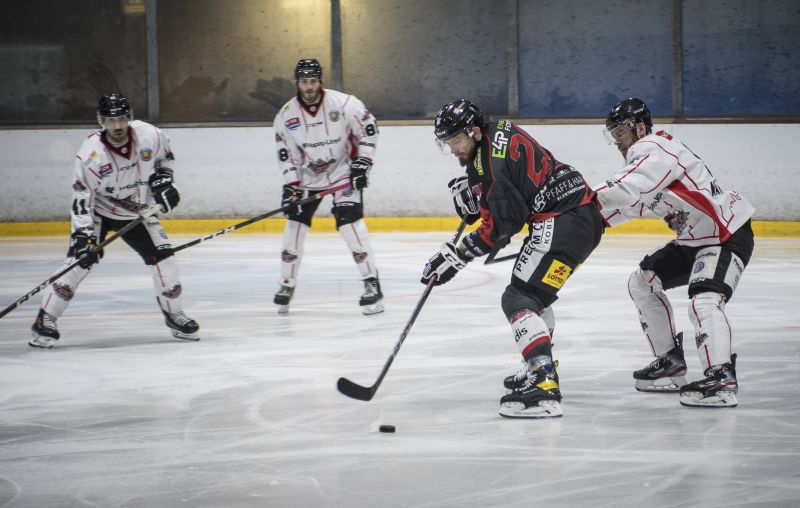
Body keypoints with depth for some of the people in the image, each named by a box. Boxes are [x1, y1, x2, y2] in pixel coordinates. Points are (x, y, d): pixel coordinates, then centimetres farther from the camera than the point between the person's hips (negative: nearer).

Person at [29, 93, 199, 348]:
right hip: (98, 211, -4)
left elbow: (165, 157, 6)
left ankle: (173, 313, 18)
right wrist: (84, 234, -32)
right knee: (80, 259, -19)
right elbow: (81, 198, -24)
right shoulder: (91, 153, -27)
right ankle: (45, 320, -15)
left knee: (163, 257, -3)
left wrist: (163, 180, -8)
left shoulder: (149, 135, -18)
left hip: (137, 212, 4)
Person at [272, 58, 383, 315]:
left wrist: (362, 162, -11)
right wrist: (291, 186, -12)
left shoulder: (344, 103, -18)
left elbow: (368, 128, -7)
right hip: (307, 176, 3)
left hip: (343, 172, -3)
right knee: (295, 225, -1)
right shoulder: (286, 116, -10)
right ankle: (286, 284, 13)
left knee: (350, 223, -18)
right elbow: (287, 155, -4)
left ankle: (372, 283, -14)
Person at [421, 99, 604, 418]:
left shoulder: (491, 161, -17)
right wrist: (470, 191, 7)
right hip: (582, 214, 11)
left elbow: (502, 223, -20)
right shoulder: (499, 132, 13)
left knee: (519, 299, -17)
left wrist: (457, 256, -17)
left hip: (565, 222, -11)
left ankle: (543, 388, -31)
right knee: (533, 292, 29)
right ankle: (541, 368, 42)